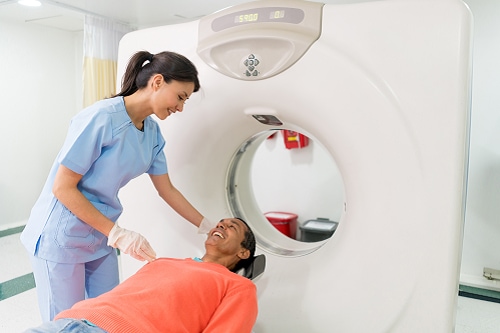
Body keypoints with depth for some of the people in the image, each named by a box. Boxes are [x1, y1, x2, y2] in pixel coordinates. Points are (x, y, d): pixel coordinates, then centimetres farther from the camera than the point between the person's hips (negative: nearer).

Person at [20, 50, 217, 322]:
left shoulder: (153, 132, -1)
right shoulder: (101, 118, -24)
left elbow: (167, 190, 7)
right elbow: (62, 188, -21)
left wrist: (208, 228, 7)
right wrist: (117, 234, -20)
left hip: (100, 238, 7)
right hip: (63, 238, -7)